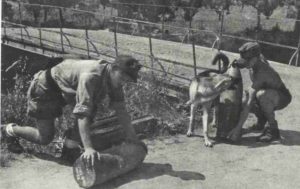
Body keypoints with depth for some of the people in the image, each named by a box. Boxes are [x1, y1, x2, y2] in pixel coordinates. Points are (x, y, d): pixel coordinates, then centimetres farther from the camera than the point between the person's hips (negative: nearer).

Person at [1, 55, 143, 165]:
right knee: (45, 138, -3)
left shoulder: (114, 78, -12)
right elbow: (82, 112, -44)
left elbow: (121, 109, -8)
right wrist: (88, 148, -49)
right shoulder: (90, 76, -38)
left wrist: (133, 139, -12)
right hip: (45, 89, -8)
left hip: (64, 91, 8)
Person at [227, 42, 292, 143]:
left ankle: (273, 129, -24)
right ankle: (262, 118, 13)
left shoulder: (260, 73, -35)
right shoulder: (259, 57, -12)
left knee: (261, 94, -42)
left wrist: (238, 128, -40)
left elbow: (250, 102, -39)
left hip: (282, 97, -8)